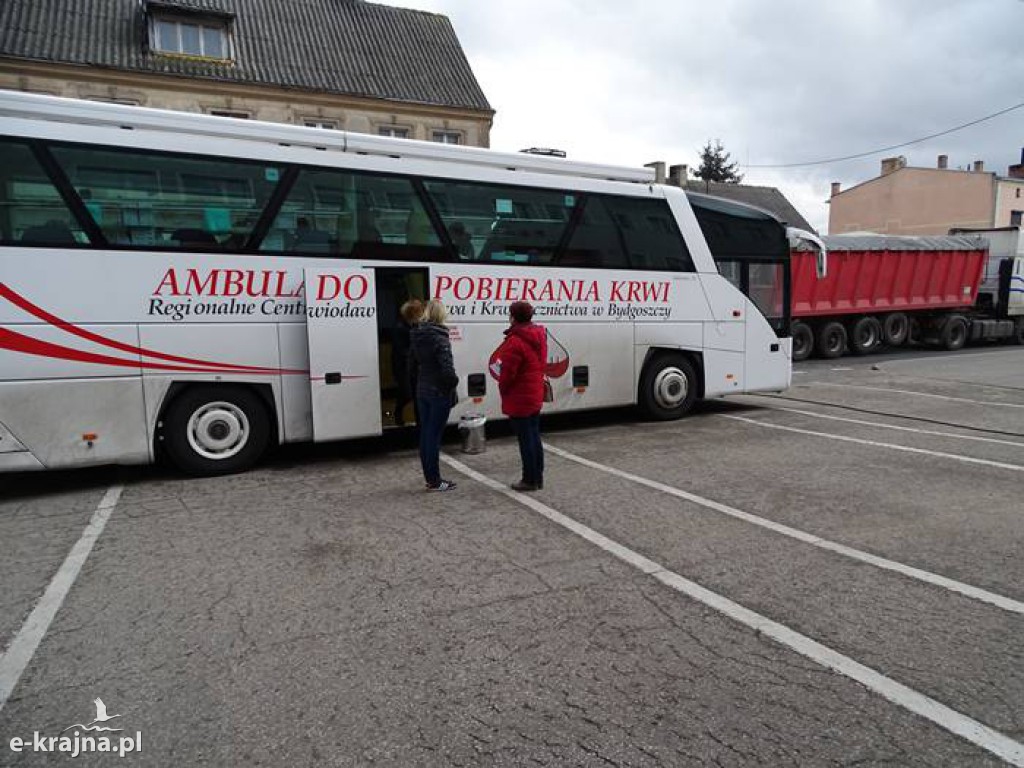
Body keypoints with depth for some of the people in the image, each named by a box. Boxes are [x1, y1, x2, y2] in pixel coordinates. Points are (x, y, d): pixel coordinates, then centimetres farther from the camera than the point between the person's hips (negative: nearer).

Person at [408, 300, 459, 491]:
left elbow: (411, 366, 13)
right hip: (439, 393, -7)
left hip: (422, 391, 7)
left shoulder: (416, 337, 7)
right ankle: (435, 481, 7)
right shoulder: (440, 337, -17)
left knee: (425, 434, 12)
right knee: (434, 435, -2)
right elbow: (447, 369, -23)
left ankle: (430, 478, 23)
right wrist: (454, 382, -7)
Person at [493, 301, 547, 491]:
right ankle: (538, 477, 24)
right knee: (534, 436, 16)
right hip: (536, 396, 9)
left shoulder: (515, 341, -21)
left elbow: (508, 372, -19)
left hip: (519, 398, -9)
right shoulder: (539, 336, 7)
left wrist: (503, 389, -1)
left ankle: (530, 480, 8)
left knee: (525, 439, -1)